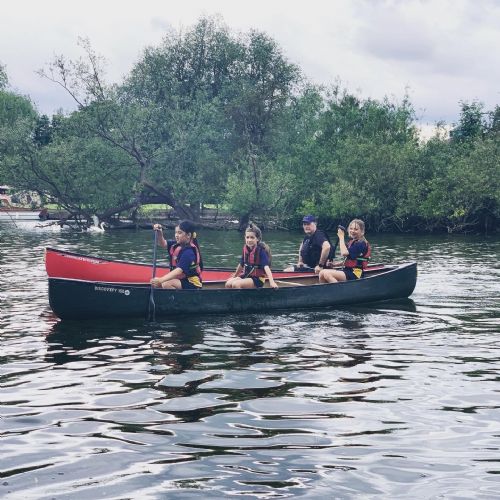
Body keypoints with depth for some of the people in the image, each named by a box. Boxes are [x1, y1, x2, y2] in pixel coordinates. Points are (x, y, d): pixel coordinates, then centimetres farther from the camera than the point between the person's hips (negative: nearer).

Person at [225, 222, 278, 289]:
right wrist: (235, 275, 31)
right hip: (246, 276, 7)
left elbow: (266, 267, -28)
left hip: (257, 279, -7)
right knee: (228, 284, -13)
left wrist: (272, 282, -41)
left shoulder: (261, 251, -17)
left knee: (235, 284, -26)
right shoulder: (245, 248, 2)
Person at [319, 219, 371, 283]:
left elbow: (344, 253, -23)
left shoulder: (361, 244, -12)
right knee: (322, 273, -6)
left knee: (327, 274, -26)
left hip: (355, 274, -9)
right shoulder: (351, 242, 16)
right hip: (347, 270, 9)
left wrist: (341, 237, -12)